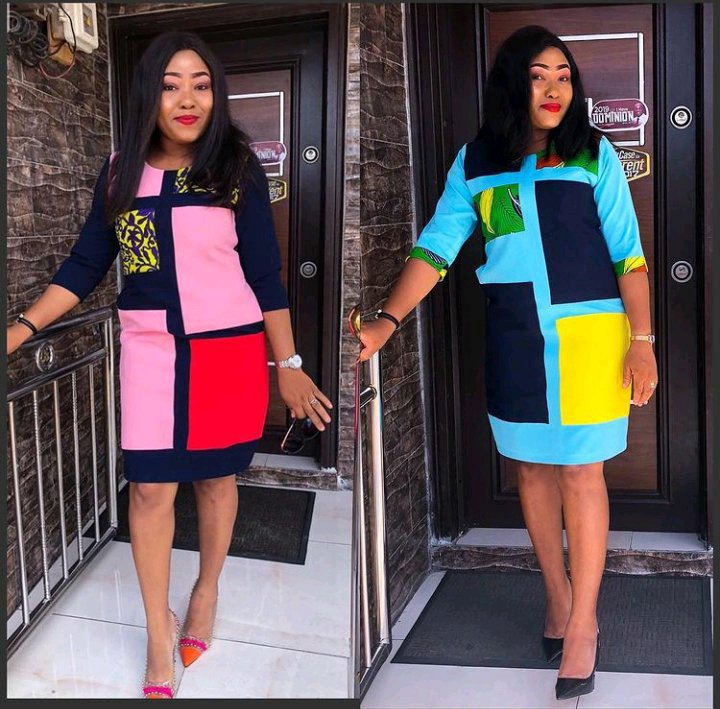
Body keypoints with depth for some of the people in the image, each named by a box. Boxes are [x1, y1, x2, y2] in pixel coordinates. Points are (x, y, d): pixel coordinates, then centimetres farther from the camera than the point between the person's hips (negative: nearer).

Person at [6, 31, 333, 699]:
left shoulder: (237, 168, -4)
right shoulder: (120, 171, 1)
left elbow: (264, 274, -2)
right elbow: (85, 265, 7)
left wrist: (288, 366, -2)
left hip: (230, 348, -1)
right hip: (151, 350, 1)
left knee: (217, 477, 12)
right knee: (151, 488, 1)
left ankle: (206, 593, 37)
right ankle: (159, 632, 19)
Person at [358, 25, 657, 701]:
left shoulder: (596, 156, -2)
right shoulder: (475, 162, 3)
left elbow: (627, 255, -2)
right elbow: (436, 247, -3)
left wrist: (642, 340, -8)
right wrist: (385, 323, -14)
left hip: (587, 333, -2)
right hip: (514, 339, 3)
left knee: (580, 470, 1)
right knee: (531, 465, 12)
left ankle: (583, 621, 14)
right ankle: (556, 594, 31)